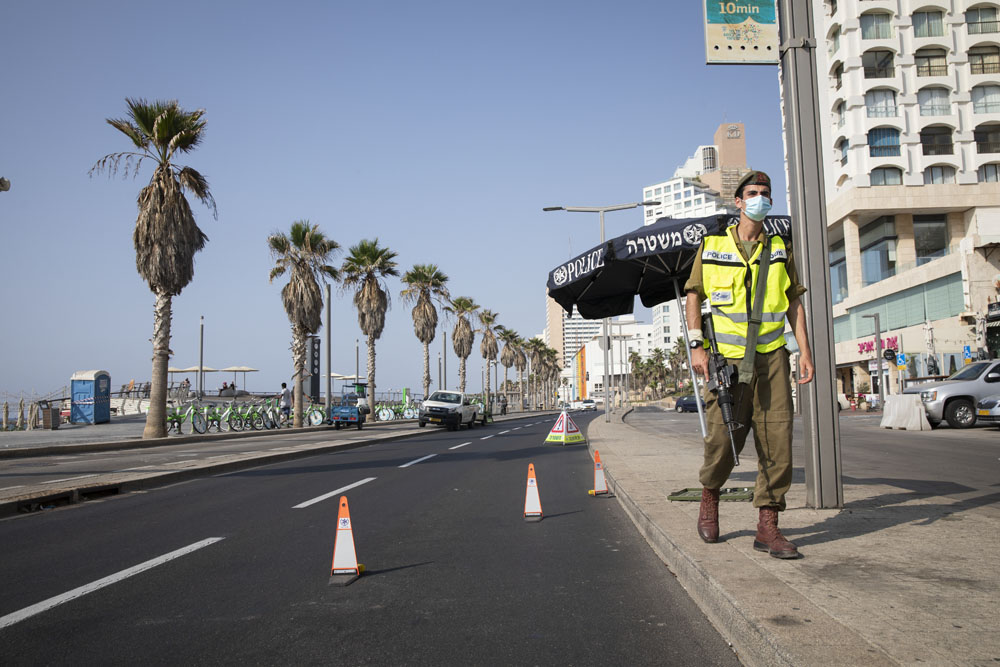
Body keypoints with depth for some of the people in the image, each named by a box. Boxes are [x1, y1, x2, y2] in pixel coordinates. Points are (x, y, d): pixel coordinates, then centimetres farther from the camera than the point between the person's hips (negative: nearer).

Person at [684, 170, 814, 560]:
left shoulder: (779, 250, 14)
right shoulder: (712, 246, 6)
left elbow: (794, 303, 14)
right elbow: (694, 297, 7)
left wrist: (805, 351, 5)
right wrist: (696, 347, -4)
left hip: (771, 357, 3)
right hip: (727, 358, -2)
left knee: (777, 440, -3)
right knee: (722, 438, -3)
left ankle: (767, 527, 5)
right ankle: (709, 497, 26)